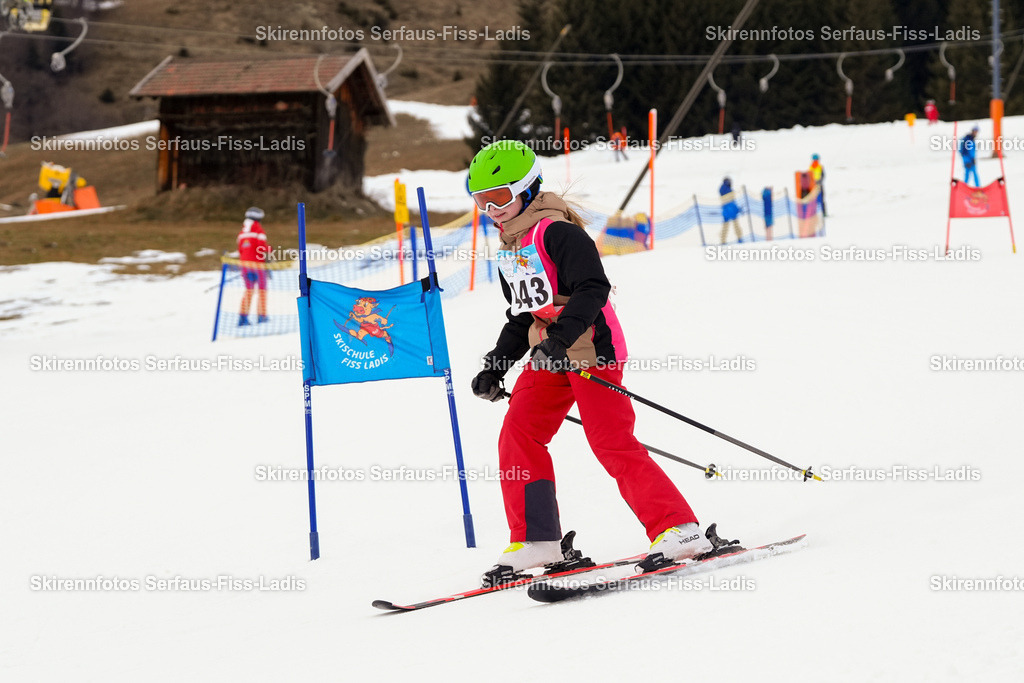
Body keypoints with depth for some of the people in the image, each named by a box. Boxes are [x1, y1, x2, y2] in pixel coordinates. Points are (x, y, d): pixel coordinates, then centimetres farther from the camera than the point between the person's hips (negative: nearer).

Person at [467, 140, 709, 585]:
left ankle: (680, 531, -11)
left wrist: (561, 337, -33)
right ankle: (536, 541, 4)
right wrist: (497, 365, 19)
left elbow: (592, 289, -22)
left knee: (612, 444, -15)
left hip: (590, 347, -9)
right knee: (517, 437, -2)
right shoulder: (509, 249, 17)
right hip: (548, 354, 9)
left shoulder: (557, 232, -12)